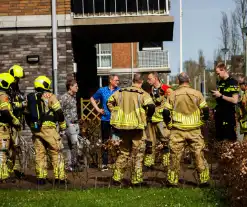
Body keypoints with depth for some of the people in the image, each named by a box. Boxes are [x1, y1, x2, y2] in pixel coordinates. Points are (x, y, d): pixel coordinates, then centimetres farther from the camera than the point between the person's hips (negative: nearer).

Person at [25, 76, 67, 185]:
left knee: (39, 153, 12)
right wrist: (63, 127, 4)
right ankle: (60, 177, 0)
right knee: (56, 152, 1)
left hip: (35, 129, 5)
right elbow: (59, 112, -6)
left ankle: (40, 177, 13)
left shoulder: (30, 98, 15)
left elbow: (27, 115, 20)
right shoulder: (49, 96, -2)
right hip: (48, 128, -5)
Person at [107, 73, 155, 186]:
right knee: (137, 155, 7)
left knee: (123, 153, 18)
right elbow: (151, 106, -22)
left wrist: (117, 114, 16)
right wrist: (148, 116, -4)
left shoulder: (121, 92, 7)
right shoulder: (143, 94, -8)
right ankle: (136, 180, 11)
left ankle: (117, 177, 19)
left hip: (123, 127, 5)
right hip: (137, 127, -4)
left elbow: (110, 102, 12)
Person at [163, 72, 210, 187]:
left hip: (177, 130, 0)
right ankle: (204, 179, 11)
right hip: (194, 130, 0)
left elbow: (166, 112, -2)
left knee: (175, 155, 6)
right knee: (199, 154, 7)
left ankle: (172, 180, 12)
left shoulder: (173, 94, 1)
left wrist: (169, 124, 12)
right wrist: (201, 122, 16)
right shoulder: (197, 93, 1)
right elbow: (205, 110, 1)